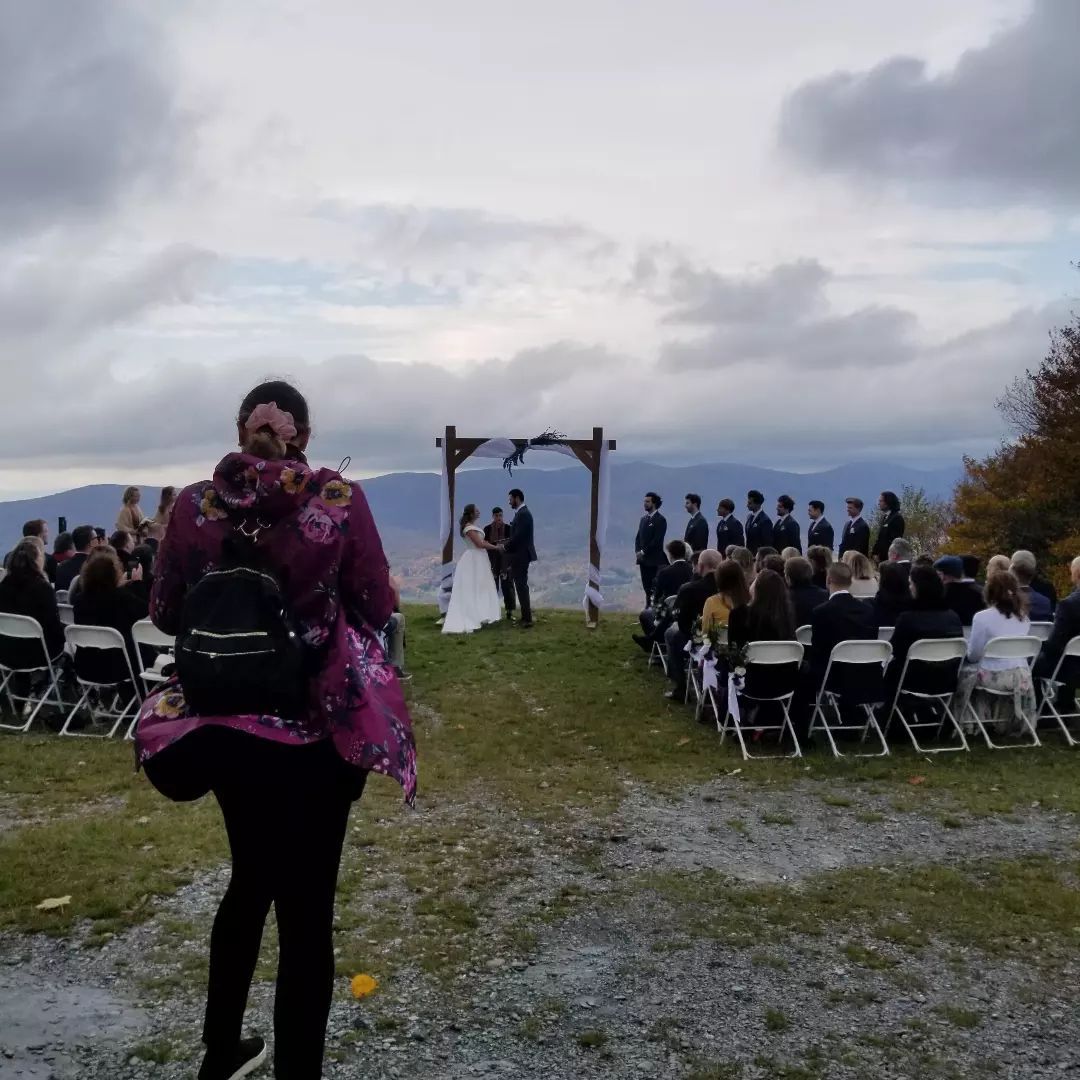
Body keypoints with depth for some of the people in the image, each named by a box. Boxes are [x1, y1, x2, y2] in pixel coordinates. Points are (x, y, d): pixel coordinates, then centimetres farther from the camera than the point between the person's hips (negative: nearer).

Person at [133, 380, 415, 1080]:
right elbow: (378, 607, -5)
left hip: (224, 724, 4)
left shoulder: (195, 505, -4)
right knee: (306, 905, 8)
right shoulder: (339, 499, -11)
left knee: (252, 877, 25)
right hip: (317, 727, -4)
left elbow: (166, 614, 4)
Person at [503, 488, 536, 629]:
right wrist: (508, 542, 7)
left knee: (521, 586, -7)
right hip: (521, 555, 11)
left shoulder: (523, 514, -18)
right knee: (522, 586, 16)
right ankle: (525, 616, 24)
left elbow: (518, 536, -23)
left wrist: (505, 546, -10)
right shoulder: (523, 512, 14)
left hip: (520, 555, -11)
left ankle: (527, 619, -5)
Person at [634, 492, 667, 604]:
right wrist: (638, 551, 1)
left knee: (654, 586, -7)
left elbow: (657, 540, -13)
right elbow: (638, 537, 17)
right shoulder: (643, 519, 17)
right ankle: (648, 605, 11)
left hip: (654, 560, -7)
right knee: (646, 586, 6)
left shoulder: (660, 519, -7)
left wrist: (644, 552, -12)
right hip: (643, 559, 7)